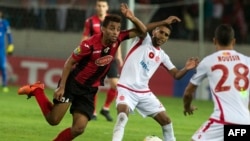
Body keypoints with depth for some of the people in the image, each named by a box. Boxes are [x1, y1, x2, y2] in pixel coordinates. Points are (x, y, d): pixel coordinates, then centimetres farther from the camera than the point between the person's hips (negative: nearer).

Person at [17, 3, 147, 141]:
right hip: (72, 83, -5)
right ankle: (36, 90, 15)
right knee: (53, 119, -8)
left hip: (89, 90, 5)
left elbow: (142, 31, -3)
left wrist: (132, 18, -23)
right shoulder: (90, 45, -25)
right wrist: (61, 87, -18)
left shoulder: (117, 39, -10)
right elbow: (69, 63, -15)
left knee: (79, 128, -7)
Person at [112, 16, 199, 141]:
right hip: (126, 89, -6)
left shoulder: (162, 56, 11)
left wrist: (186, 68, -12)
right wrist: (164, 22, -28)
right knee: (122, 116, -31)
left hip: (144, 93, 6)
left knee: (165, 120, 6)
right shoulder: (144, 40, -3)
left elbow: (176, 74, 10)